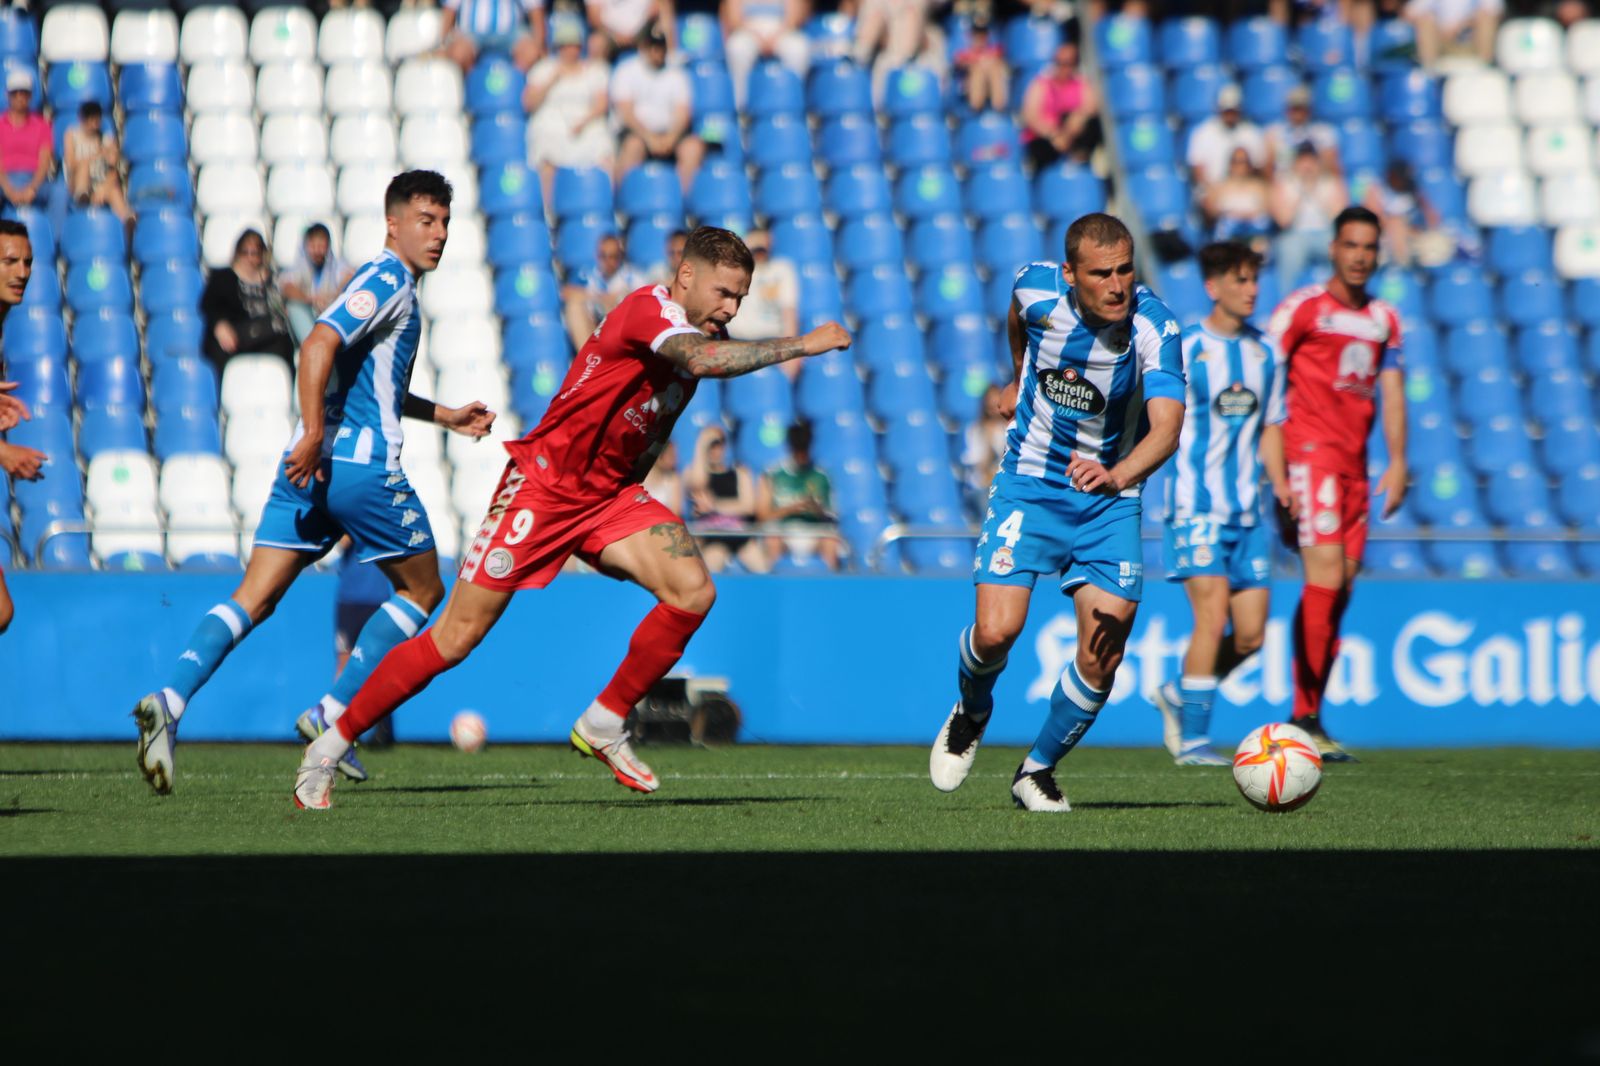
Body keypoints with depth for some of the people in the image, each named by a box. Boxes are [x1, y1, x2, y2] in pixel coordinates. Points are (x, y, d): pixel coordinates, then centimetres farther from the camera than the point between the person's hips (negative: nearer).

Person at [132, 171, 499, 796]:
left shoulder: (386, 285, 24)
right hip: (364, 464, -9)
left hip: (313, 464, 9)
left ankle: (170, 700, -20)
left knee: (254, 599, -1)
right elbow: (319, 345, -22)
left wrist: (447, 416, 38)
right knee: (423, 590, 9)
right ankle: (332, 715, 2)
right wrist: (315, 433, -28)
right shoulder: (388, 282, -7)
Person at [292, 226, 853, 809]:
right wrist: (800, 344, -36)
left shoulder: (700, 330, 7)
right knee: (455, 640, -5)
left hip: (610, 495, 7)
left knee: (693, 590, -17)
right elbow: (705, 359, -42)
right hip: (543, 486, -7)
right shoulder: (649, 309, -20)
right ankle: (332, 745, 9)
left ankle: (605, 723, -2)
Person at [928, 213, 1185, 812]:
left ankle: (1038, 771, 17)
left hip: (1109, 498, -1)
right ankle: (972, 713, 18)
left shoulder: (1155, 329, -22)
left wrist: (1118, 475, -55)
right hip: (1029, 484, 1)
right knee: (996, 631, -17)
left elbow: (1167, 427, -35)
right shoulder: (1038, 289, -14)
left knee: (1102, 657, -9)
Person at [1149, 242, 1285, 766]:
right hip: (1196, 504, -6)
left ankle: (1179, 695, 24)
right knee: (1213, 614, -15)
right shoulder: (1184, 350, -6)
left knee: (1250, 634, 1)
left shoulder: (1265, 353, 11)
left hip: (1247, 508, 6)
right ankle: (1193, 740, -8)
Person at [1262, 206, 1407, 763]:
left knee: (1341, 587, 5)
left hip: (1354, 463, 7)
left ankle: (1308, 719, 11)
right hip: (1310, 455, -7)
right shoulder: (1303, 308, -3)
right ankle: (1305, 718, -14)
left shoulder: (1384, 319, 17)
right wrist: (1276, 471, -14)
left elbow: (1391, 393, 18)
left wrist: (1397, 462, 4)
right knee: (1326, 576, -16)